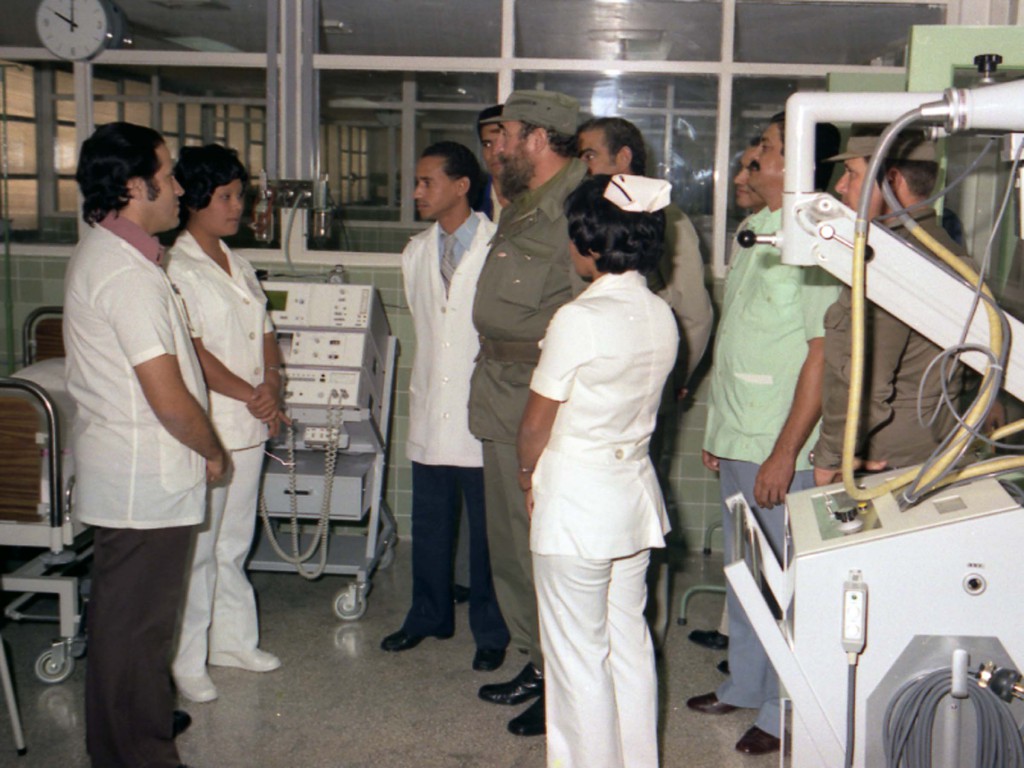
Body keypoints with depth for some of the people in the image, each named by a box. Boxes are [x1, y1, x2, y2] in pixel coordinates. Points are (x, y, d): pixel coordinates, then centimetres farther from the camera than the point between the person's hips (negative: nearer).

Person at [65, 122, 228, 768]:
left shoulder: (102, 254, 11)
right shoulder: (128, 273, -22)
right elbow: (169, 398, -24)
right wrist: (214, 452, -7)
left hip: (121, 467, 11)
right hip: (146, 478, -11)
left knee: (126, 611, 23)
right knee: (138, 620, 2)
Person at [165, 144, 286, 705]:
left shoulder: (238, 265, 15)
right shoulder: (175, 268, -11)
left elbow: (265, 333, 15)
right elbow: (192, 352, -17)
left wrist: (271, 386, -4)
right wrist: (251, 395, -13)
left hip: (250, 426, 8)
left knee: (234, 543, 17)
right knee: (197, 548, 0)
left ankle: (232, 639, 30)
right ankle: (186, 661, 11)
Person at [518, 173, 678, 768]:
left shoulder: (579, 320, -20)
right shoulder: (662, 317, 1)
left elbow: (537, 423, -13)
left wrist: (529, 473, 8)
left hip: (576, 498, -8)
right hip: (636, 491, 8)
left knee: (578, 651, 7)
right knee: (629, 638, 19)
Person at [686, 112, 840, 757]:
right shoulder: (757, 230, 12)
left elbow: (821, 355, -20)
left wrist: (785, 453, -20)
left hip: (780, 449, -9)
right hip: (737, 439, 9)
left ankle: (785, 712, 18)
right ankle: (745, 685, 35)